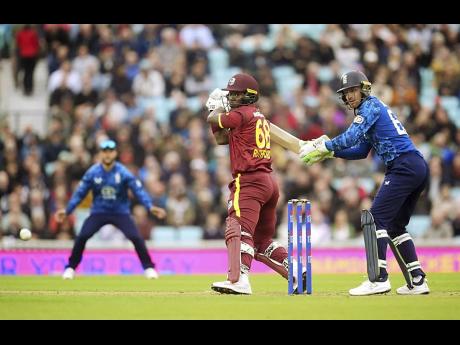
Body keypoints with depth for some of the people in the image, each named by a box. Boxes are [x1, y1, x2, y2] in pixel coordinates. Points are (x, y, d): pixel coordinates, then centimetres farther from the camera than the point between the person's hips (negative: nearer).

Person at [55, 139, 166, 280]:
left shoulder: (123, 172, -13)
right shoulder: (92, 173, -8)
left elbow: (138, 190, -19)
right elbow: (80, 193, -3)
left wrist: (150, 207, -33)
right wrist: (67, 210, -11)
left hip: (120, 213, -1)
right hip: (98, 212, 1)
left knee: (136, 237, -18)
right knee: (82, 237, -16)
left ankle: (149, 268, 0)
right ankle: (70, 268, 2)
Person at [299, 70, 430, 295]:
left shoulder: (370, 106, -2)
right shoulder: (373, 109, 26)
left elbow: (351, 137, -15)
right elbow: (361, 151, 27)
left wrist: (322, 147, -7)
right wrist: (330, 152, 18)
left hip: (405, 166, -10)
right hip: (419, 169, 10)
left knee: (376, 218, -12)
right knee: (395, 225, 14)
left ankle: (379, 279, -20)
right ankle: (418, 281, 11)